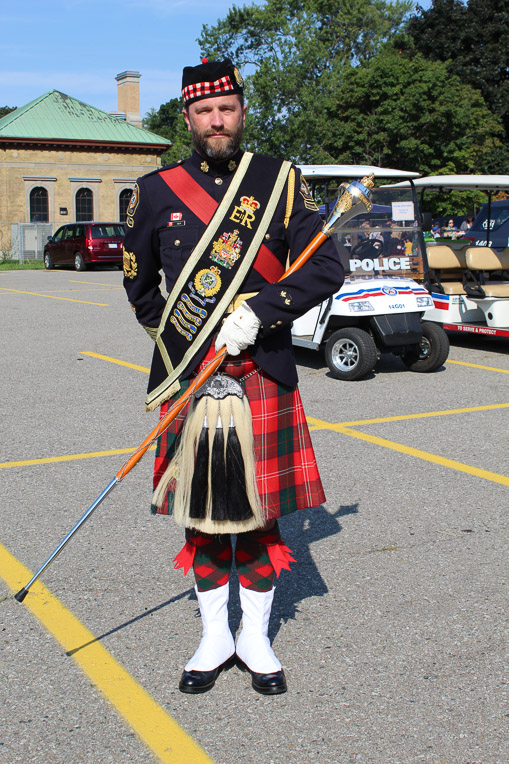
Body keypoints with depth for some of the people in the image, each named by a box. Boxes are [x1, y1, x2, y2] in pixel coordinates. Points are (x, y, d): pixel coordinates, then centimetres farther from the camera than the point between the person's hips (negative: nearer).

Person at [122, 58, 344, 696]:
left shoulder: (281, 182, 3)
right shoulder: (154, 191, 5)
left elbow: (326, 269, -3)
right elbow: (140, 286, 11)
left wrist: (258, 314, -15)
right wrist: (186, 350, 3)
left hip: (262, 375, -1)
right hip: (187, 379, 1)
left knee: (259, 510, 7)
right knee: (200, 509, 9)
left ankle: (256, 640, 24)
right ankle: (214, 638, 26)